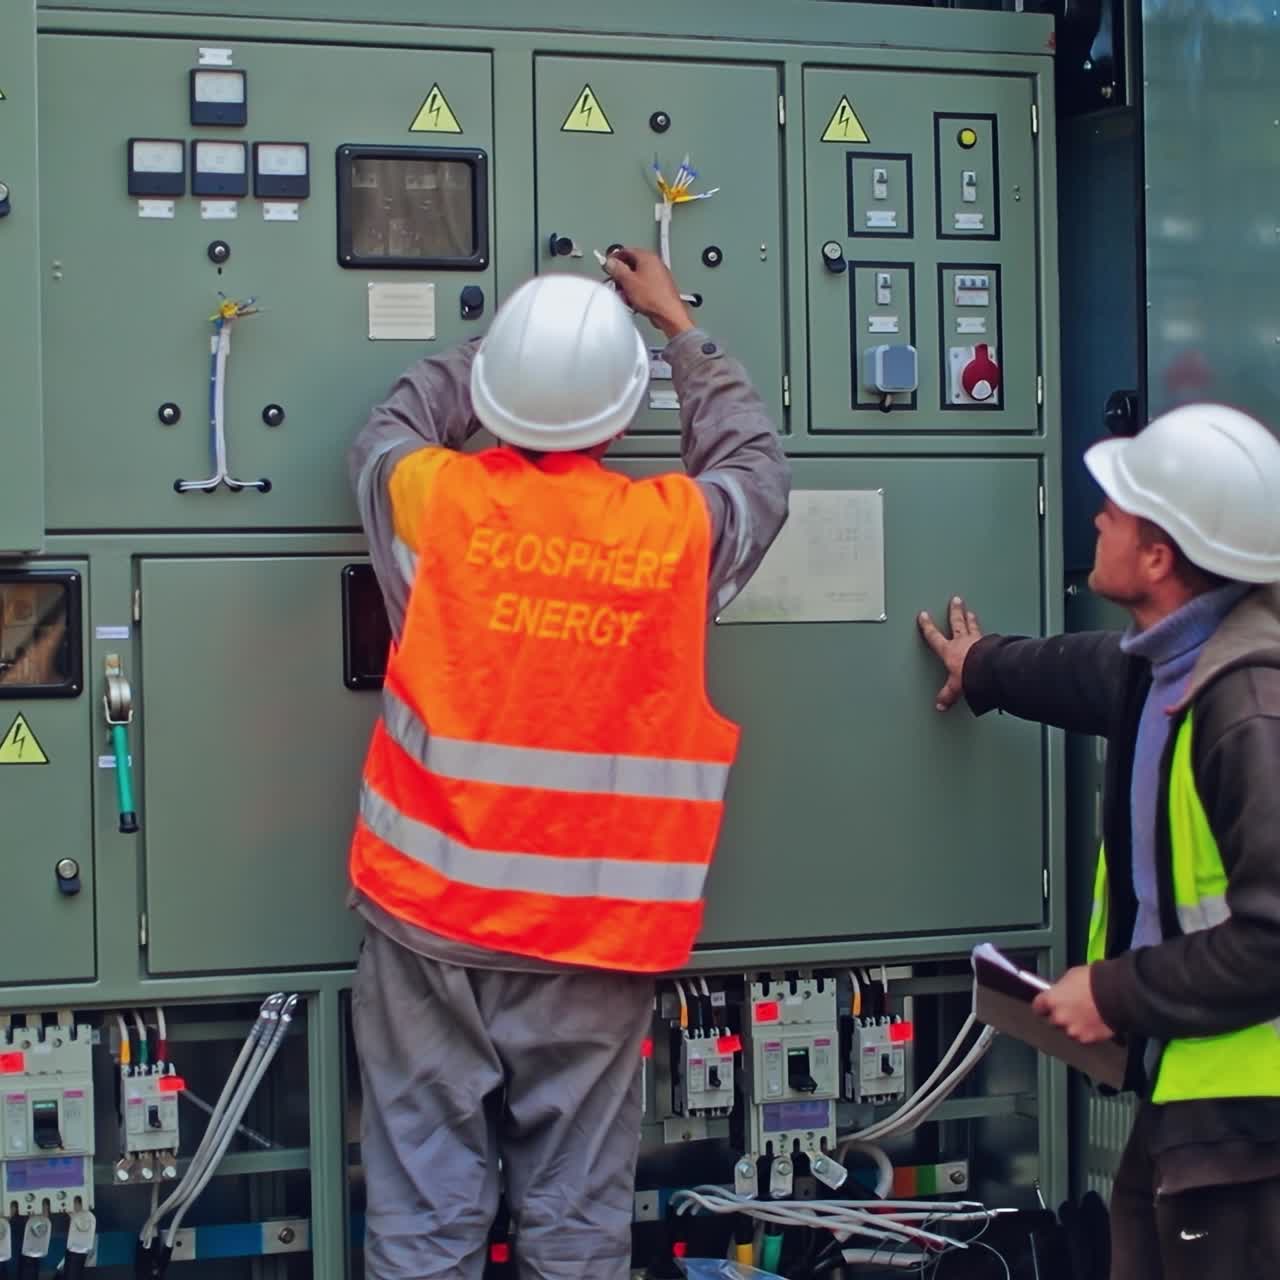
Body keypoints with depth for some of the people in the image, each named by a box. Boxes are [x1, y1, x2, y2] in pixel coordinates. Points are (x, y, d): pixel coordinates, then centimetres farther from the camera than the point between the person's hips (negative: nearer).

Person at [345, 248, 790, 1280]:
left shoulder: (432, 499, -7)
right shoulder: (680, 530, -7)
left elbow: (386, 432, 18)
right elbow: (757, 465, 17)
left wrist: (513, 347, 28)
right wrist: (679, 324, 27)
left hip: (431, 912, 0)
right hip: (594, 930, 0)